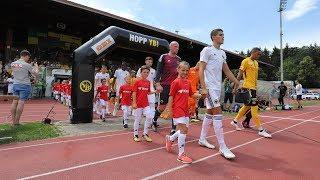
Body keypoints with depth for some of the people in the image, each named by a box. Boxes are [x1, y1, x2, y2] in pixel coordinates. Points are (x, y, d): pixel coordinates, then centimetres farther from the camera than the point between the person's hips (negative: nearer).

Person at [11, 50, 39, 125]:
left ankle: (13, 121, 14)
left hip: (15, 84, 6)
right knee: (21, 102, -3)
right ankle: (17, 121, 1)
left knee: (14, 102, 9)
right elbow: (36, 74, -6)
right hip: (25, 85, -6)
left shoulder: (12, 64, 7)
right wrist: (36, 67, 12)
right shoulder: (27, 65, -11)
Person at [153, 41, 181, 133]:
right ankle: (154, 121, 32)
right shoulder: (163, 57, 0)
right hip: (165, 86, -4)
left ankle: (173, 129, 7)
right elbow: (158, 71, -5)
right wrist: (158, 84, -15)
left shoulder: (179, 59, 15)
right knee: (162, 106, 4)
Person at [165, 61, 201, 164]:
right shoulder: (176, 82, -9)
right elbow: (171, 96, -9)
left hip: (185, 109, 8)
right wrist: (169, 110, -11)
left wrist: (201, 95, -1)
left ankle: (170, 139, 38)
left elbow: (192, 95, 16)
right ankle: (181, 154, 1)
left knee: (184, 130, 13)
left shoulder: (188, 82, 11)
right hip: (178, 109, -8)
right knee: (183, 130, -11)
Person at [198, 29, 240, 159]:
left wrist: (238, 84, 17)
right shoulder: (207, 50, -5)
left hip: (218, 87, 9)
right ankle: (222, 147, -6)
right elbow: (201, 70, -12)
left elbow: (227, 71, 21)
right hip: (210, 86, -9)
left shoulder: (222, 53, 18)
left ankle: (202, 139, 24)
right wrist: (203, 88, -21)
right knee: (218, 113, -12)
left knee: (210, 113, 12)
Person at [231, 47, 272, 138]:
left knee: (247, 106, 15)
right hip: (248, 87, -9)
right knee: (254, 107, -9)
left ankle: (235, 121, 28)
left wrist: (255, 86, 20)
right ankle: (261, 130, -4)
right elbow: (240, 74, -10)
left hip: (253, 87, 9)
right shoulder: (246, 61, -7)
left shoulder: (256, 63, 18)